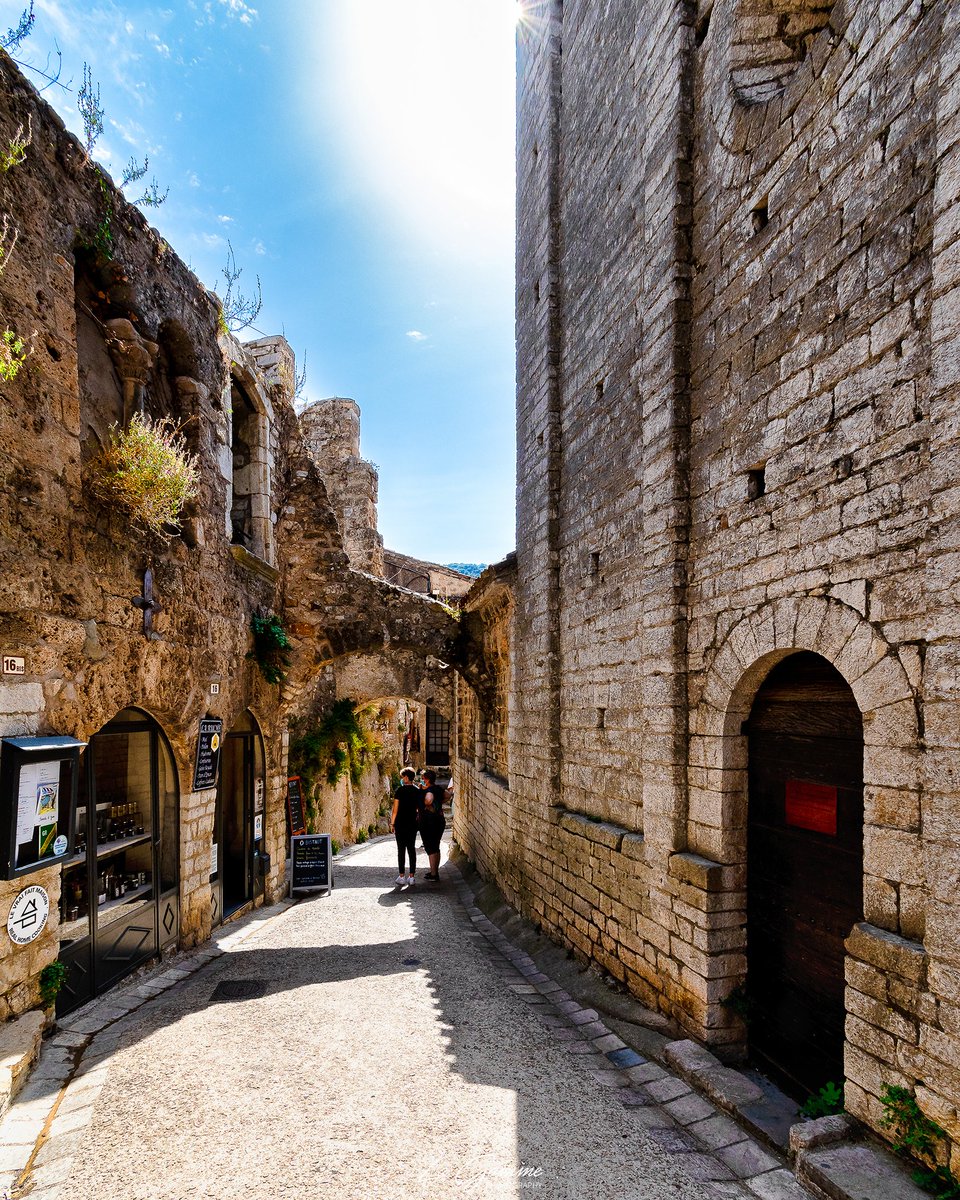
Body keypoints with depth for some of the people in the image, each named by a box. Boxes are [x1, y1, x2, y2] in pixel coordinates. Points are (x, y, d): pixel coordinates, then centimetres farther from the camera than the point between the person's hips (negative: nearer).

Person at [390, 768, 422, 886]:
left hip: (400, 823, -4)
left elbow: (395, 809, -9)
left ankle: (402, 876, 2)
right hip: (413, 823, 4)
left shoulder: (400, 790, -9)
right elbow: (420, 808, 6)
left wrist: (392, 824, -1)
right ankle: (412, 876, 8)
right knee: (412, 849, 8)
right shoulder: (418, 791, 3)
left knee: (401, 850, 1)